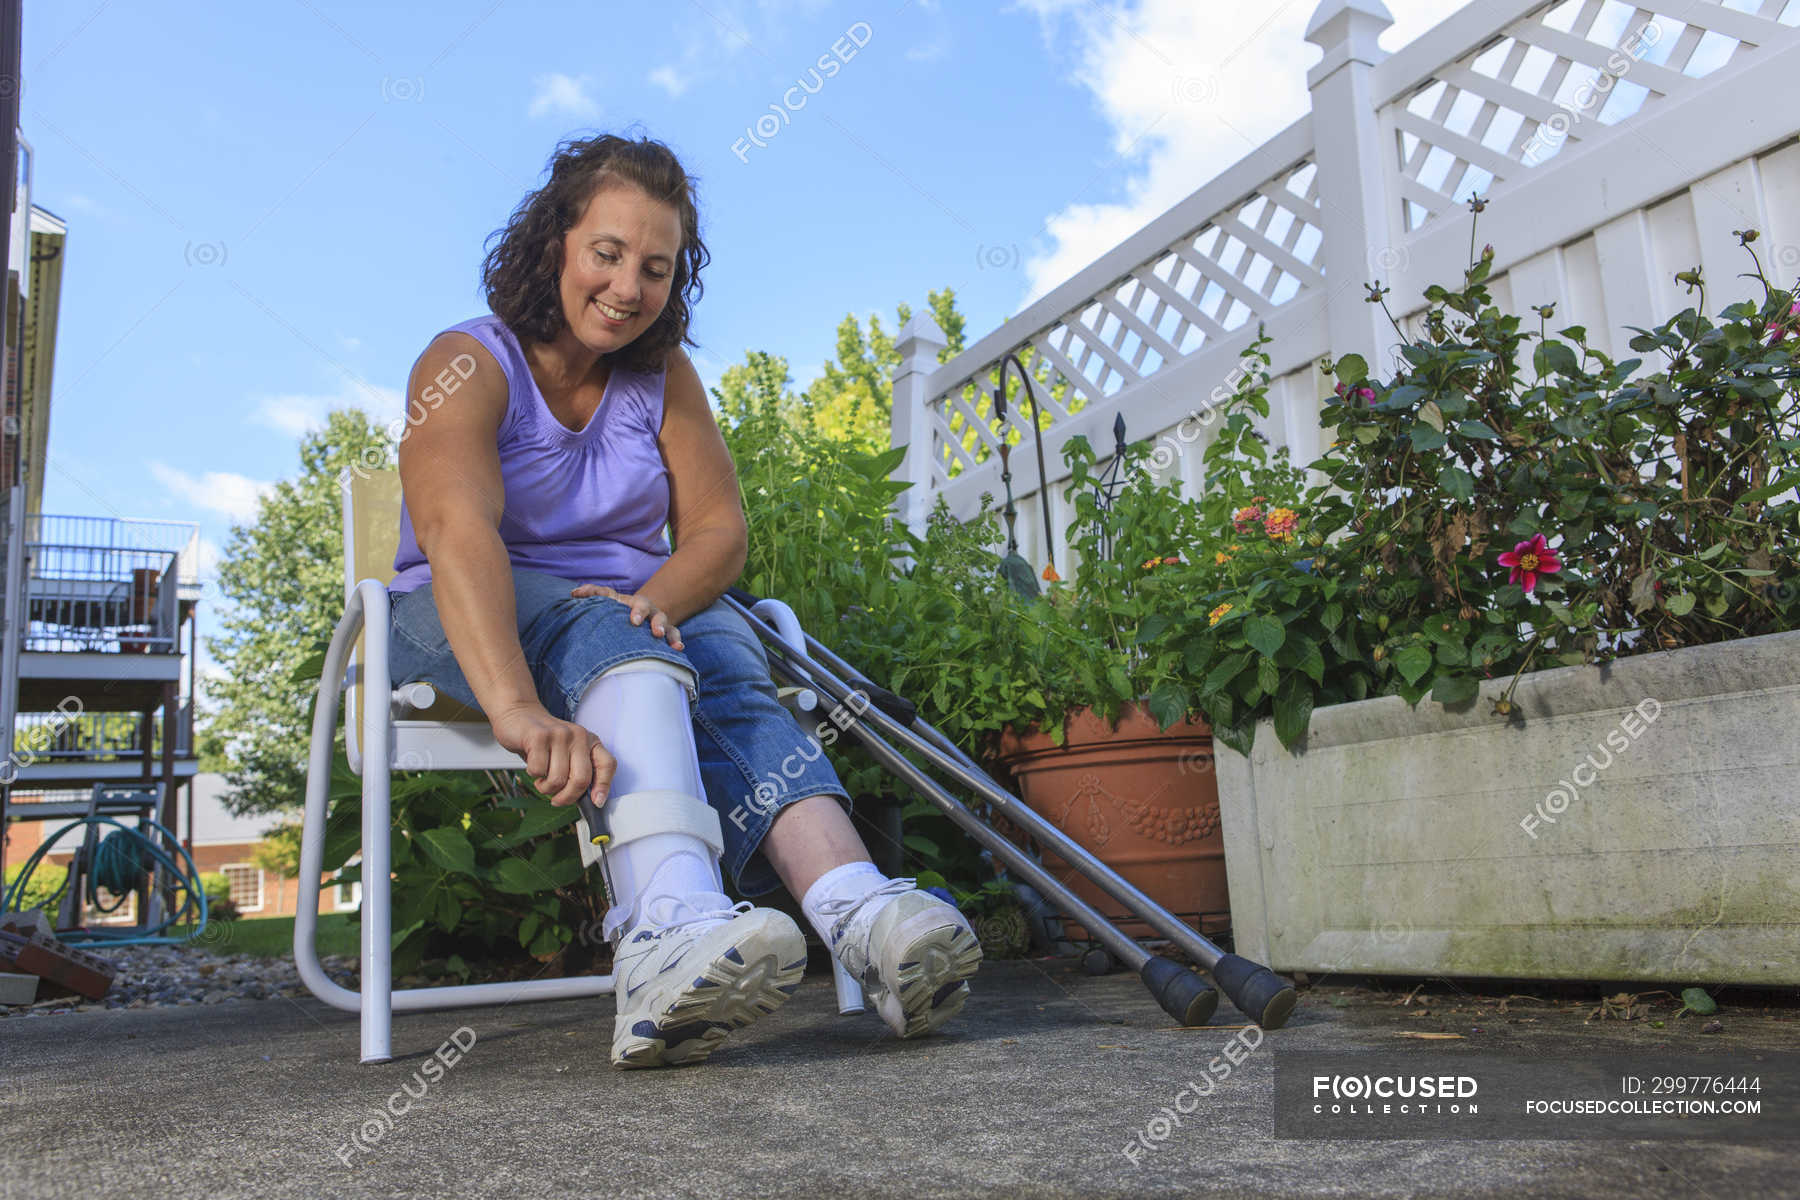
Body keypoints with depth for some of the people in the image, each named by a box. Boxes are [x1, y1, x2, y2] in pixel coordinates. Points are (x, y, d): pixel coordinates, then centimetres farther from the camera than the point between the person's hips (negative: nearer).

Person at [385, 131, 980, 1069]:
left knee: (727, 661, -31)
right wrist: (517, 710, -47)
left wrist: (653, 599, -25)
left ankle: (857, 911, -55)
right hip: (471, 623, -3)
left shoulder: (663, 377, 7)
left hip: (642, 611, 4)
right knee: (608, 636, -37)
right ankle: (673, 915, -63)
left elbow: (721, 530, -1)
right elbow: (458, 532, -30)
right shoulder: (468, 364, -10)